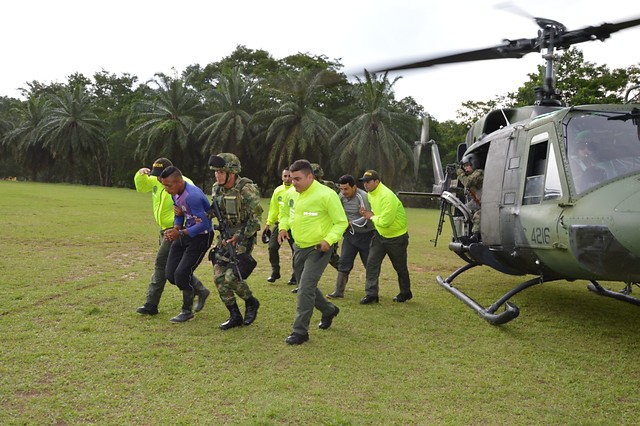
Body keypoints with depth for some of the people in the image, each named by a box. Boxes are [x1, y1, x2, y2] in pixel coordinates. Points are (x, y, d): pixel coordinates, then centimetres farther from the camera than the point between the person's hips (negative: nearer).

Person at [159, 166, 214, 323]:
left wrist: (180, 233, -26)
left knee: (182, 273, -10)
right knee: (171, 274, 6)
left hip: (201, 236, -9)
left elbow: (203, 224, -27)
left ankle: (187, 311, 12)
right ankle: (196, 291, 33)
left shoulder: (192, 196, -28)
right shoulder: (175, 193, 0)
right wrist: (175, 229, -7)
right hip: (185, 233, 9)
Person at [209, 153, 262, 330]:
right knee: (219, 277, 1)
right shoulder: (217, 189, 5)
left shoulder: (246, 189, -17)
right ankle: (235, 316, 14)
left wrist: (239, 238, -16)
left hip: (243, 237, -7)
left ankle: (251, 303, 14)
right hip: (226, 237, 7)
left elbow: (255, 217, -17)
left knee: (231, 277, -14)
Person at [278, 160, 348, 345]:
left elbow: (341, 222, -14)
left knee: (306, 289, -12)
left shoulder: (326, 195, -19)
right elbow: (285, 214, 19)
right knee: (305, 287, 18)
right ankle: (329, 310, 43)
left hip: (318, 249, -7)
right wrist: (283, 227, -2)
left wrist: (329, 240, -27)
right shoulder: (291, 194, 0)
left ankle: (300, 331, 0)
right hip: (299, 248, 7)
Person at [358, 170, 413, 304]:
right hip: (379, 235, 7)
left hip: (397, 237, -7)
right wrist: (368, 213, -5)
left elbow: (385, 221, -33)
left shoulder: (387, 196, -29)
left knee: (400, 267, 10)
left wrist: (371, 217, -16)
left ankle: (405, 293, 30)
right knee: (372, 262, -3)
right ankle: (371, 294, 2)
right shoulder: (370, 194, 1)